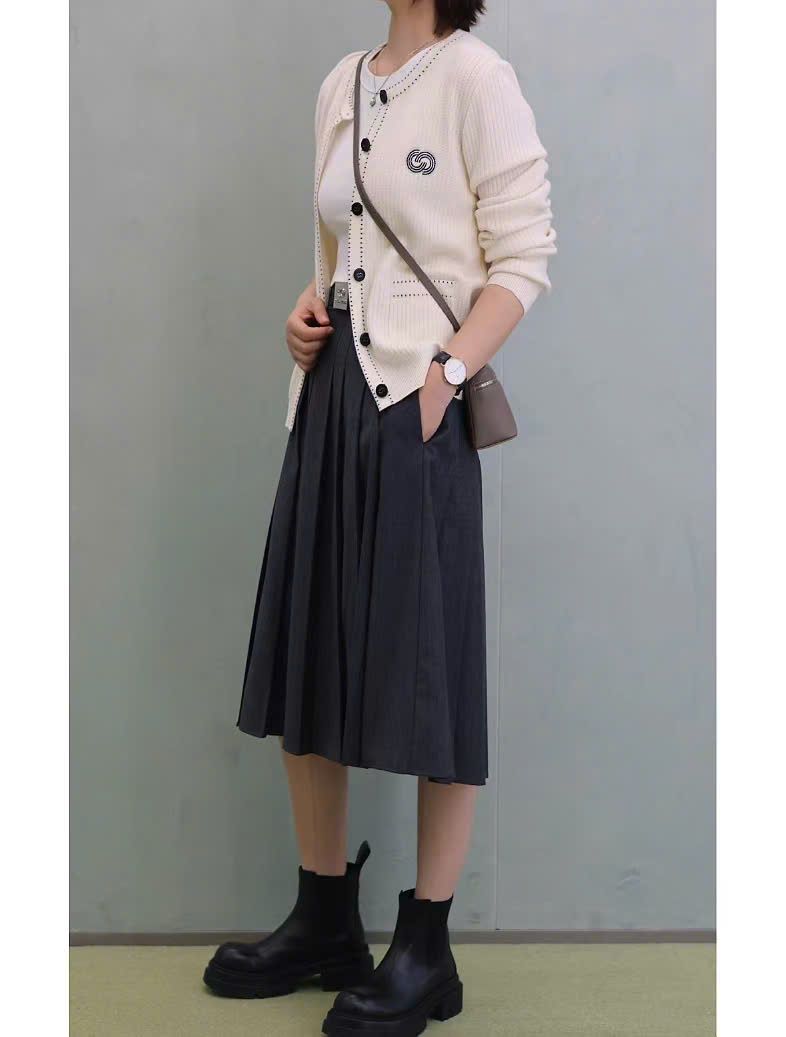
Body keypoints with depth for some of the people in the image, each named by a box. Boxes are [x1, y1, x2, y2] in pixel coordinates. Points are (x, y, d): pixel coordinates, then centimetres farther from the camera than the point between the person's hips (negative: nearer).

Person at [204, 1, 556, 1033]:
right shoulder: (341, 85, 15)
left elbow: (522, 259, -8)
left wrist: (449, 372, -18)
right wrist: (308, 307, 5)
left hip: (416, 402, -7)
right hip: (331, 391, 7)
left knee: (426, 664, -1)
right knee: (304, 652, 9)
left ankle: (426, 949, 12)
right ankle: (324, 920, 25)